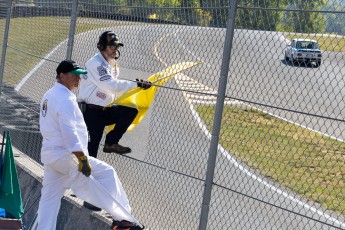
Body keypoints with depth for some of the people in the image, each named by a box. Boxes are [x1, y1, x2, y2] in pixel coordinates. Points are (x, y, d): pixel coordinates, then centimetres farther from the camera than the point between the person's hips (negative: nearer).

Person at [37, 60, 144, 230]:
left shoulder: (49, 95, 15)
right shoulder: (65, 99, -17)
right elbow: (70, 133, -24)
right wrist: (82, 159, -24)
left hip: (48, 154, 10)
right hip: (65, 155, -10)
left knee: (50, 197, 10)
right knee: (106, 173, -4)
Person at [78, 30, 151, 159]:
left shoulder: (112, 64, 13)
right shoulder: (95, 64, -17)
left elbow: (115, 90, 15)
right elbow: (113, 86, -27)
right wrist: (136, 84, -25)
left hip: (105, 111, 8)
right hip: (91, 113, -8)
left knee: (131, 110, -7)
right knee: (91, 150, -9)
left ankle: (111, 143, -2)